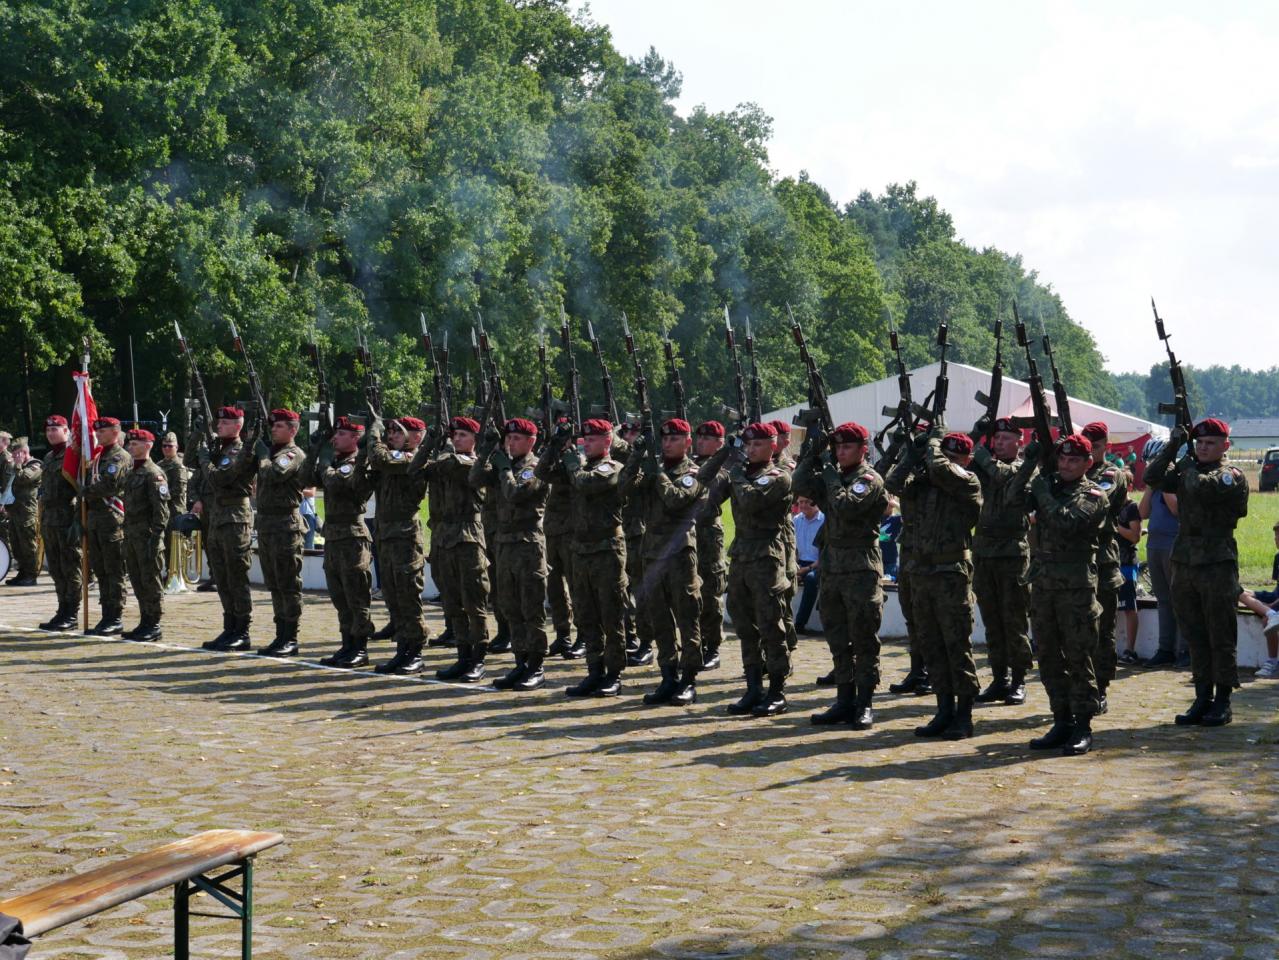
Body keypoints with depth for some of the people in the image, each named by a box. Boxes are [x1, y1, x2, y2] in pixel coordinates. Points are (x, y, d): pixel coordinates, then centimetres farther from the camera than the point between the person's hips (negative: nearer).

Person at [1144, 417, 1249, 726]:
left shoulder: (1231, 476, -4)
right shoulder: (1186, 469, 13)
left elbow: (1199, 487, -21)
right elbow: (1152, 478, -1)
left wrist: (1189, 463, -3)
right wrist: (1173, 446, -6)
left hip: (1218, 565, -6)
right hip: (1184, 562, 6)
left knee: (1221, 637, 0)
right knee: (1195, 637, 9)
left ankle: (1223, 701, 6)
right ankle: (1203, 698, 16)